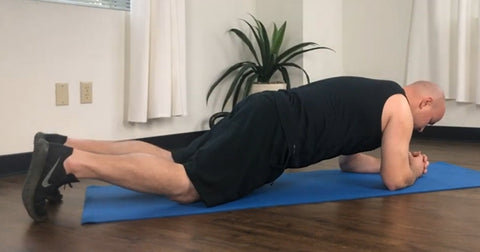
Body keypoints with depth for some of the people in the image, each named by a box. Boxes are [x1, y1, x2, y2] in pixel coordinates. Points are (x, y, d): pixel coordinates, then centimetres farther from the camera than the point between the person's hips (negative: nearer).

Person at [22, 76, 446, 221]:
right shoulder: (399, 107, 5)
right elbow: (394, 179, 2)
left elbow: (350, 159, 37)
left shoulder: (374, 97, 32)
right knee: (184, 185, -18)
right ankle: (69, 162, -26)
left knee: (172, 162, 4)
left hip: (265, 116, 9)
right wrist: (413, 168, 23)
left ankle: (63, 148, -3)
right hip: (273, 132, -9)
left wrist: (396, 159, 37)